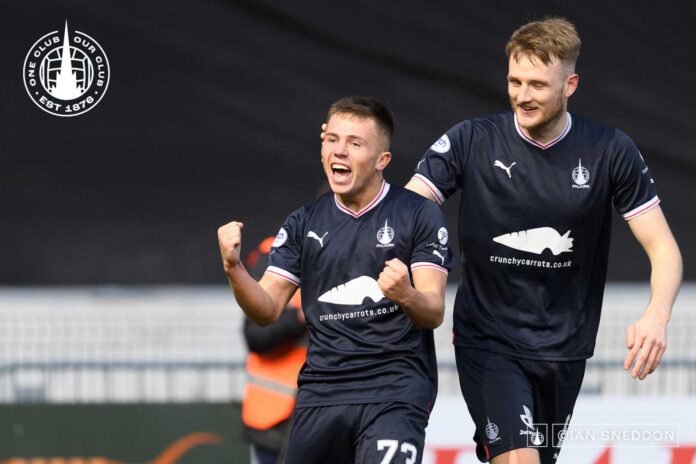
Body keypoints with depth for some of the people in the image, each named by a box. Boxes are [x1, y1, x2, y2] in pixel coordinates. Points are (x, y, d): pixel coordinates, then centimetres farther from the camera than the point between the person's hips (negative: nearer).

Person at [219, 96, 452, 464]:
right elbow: (267, 310, 8)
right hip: (321, 391, 5)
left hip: (396, 388, -4)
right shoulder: (303, 224, 11)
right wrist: (233, 268, -11)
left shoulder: (419, 215, -1)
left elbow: (434, 313, -7)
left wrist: (406, 295, -30)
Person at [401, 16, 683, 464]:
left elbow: (663, 247, -4)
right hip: (488, 340, -3)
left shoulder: (611, 151, -5)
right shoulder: (470, 142, -7)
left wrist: (657, 316, -25)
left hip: (564, 348, 3)